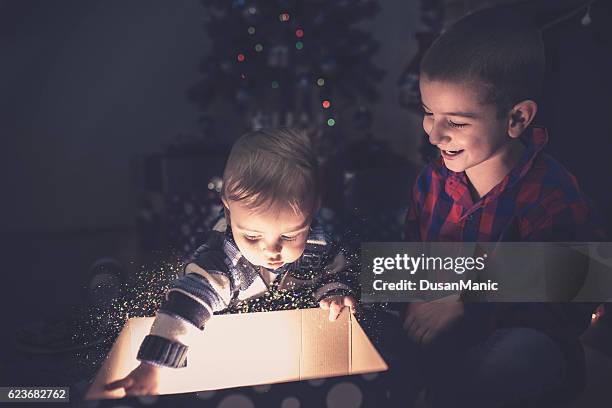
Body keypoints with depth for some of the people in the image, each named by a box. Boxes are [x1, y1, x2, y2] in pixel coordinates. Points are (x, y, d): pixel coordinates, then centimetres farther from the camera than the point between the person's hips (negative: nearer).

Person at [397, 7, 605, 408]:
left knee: (529, 350, -38)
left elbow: (567, 312, -23)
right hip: (441, 337, 5)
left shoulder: (552, 197, -19)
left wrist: (466, 303, -30)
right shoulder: (433, 179, -1)